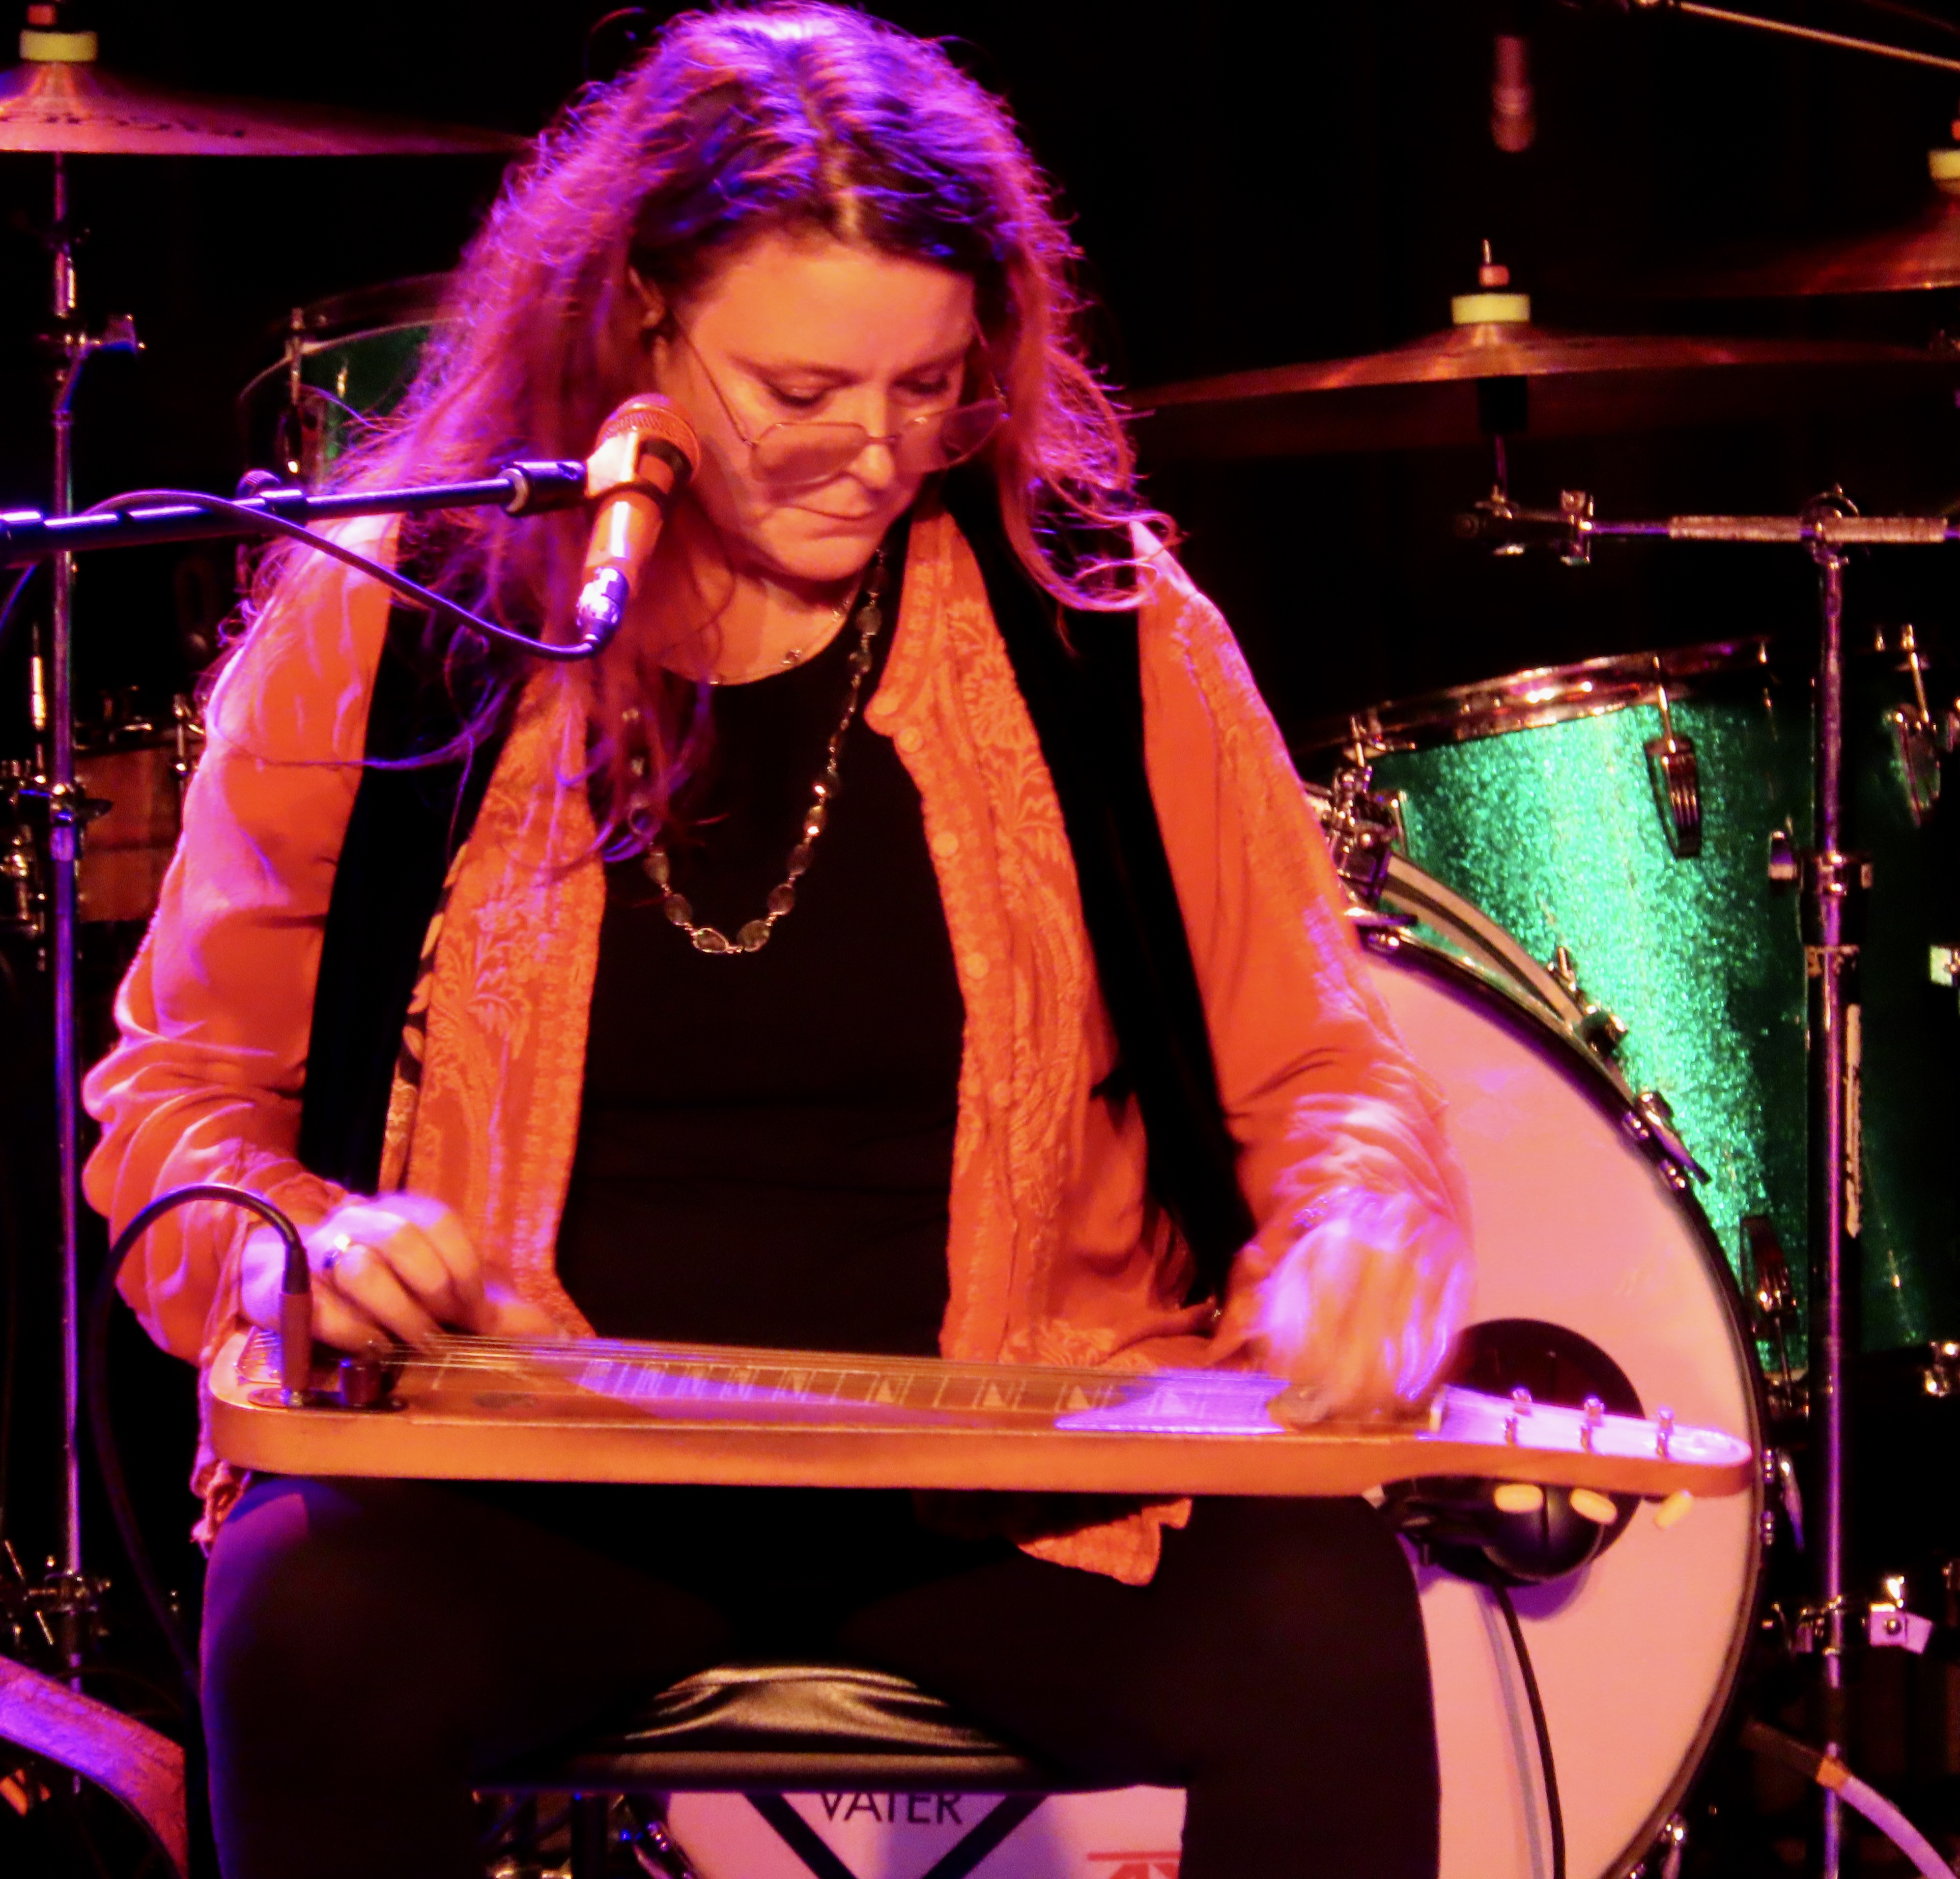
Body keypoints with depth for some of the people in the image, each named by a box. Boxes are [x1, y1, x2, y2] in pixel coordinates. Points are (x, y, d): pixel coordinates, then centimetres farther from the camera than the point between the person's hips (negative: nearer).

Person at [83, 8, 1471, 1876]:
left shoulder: (1093, 616, 4)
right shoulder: (389, 621, 2)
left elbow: (1312, 1070, 10)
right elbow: (179, 1093, 10)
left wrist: (1356, 1226, -13)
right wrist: (298, 1245, -13)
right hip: (524, 1471, 0)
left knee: (1322, 1626, -29)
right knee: (313, 1625, -33)